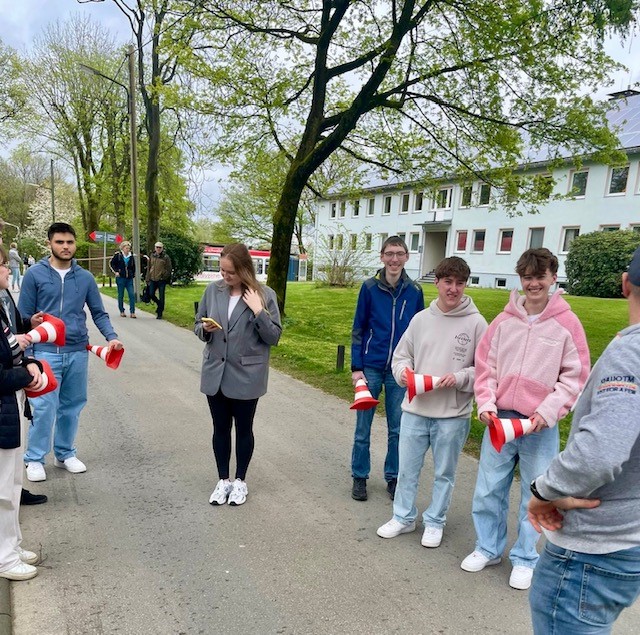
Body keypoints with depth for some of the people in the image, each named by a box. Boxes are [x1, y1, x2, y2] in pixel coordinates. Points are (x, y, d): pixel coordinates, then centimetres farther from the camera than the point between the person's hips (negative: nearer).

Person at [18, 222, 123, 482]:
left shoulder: (85, 277, 6)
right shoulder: (35, 274, -2)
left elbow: (99, 313, 8)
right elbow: (24, 317, 1)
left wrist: (111, 337, -9)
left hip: (78, 353, 3)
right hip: (46, 352, -3)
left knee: (71, 406, 12)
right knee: (44, 407, -4)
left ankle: (65, 453, 27)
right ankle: (34, 459, 13)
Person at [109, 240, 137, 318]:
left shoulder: (131, 256, 8)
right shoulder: (118, 255, -2)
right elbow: (111, 264, 5)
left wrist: (133, 274, 13)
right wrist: (115, 272, -5)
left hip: (129, 278, 3)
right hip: (120, 278, -2)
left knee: (132, 295, -6)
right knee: (121, 295, 5)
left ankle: (132, 312, -3)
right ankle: (122, 311, 16)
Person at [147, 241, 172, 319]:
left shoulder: (166, 257, -4)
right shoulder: (152, 256, 9)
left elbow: (168, 269, -2)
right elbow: (148, 268, 13)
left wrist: (165, 276, -11)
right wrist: (148, 279, 10)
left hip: (161, 280, -4)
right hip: (153, 279, 4)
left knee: (161, 297, 0)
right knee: (151, 294, 2)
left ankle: (159, 314, 8)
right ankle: (160, 305, 29)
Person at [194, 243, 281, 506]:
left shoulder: (264, 295, -10)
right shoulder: (213, 290, -1)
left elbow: (274, 337, -10)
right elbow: (197, 325, 8)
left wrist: (258, 312, -22)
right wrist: (205, 329, -14)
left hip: (246, 376, -3)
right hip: (215, 373, 3)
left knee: (243, 429, 13)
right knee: (220, 428, 15)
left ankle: (240, 481, 32)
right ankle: (223, 480, 33)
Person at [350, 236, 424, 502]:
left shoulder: (415, 291, 1)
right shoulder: (369, 287, -4)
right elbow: (358, 329, -1)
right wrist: (356, 367, -5)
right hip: (371, 368, -1)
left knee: (397, 429, 11)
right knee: (363, 428, 8)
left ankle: (393, 477, 28)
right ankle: (359, 477, 25)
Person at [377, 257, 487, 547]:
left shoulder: (476, 322, -6)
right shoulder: (421, 319, 3)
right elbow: (401, 355, 11)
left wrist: (459, 377, -19)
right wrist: (403, 370, -10)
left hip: (453, 414, -3)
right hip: (415, 409, 3)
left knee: (444, 473, 14)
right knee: (407, 469, 14)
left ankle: (435, 522, 34)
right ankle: (403, 517, 34)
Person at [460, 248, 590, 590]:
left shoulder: (567, 324, -4)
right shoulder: (504, 321, 3)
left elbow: (575, 377, -3)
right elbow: (485, 366, 6)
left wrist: (548, 411, -13)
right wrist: (486, 403, -6)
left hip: (541, 426, -2)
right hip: (499, 420, 3)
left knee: (534, 496, 10)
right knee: (488, 489, 11)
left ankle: (525, 559, 30)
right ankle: (487, 548, 31)